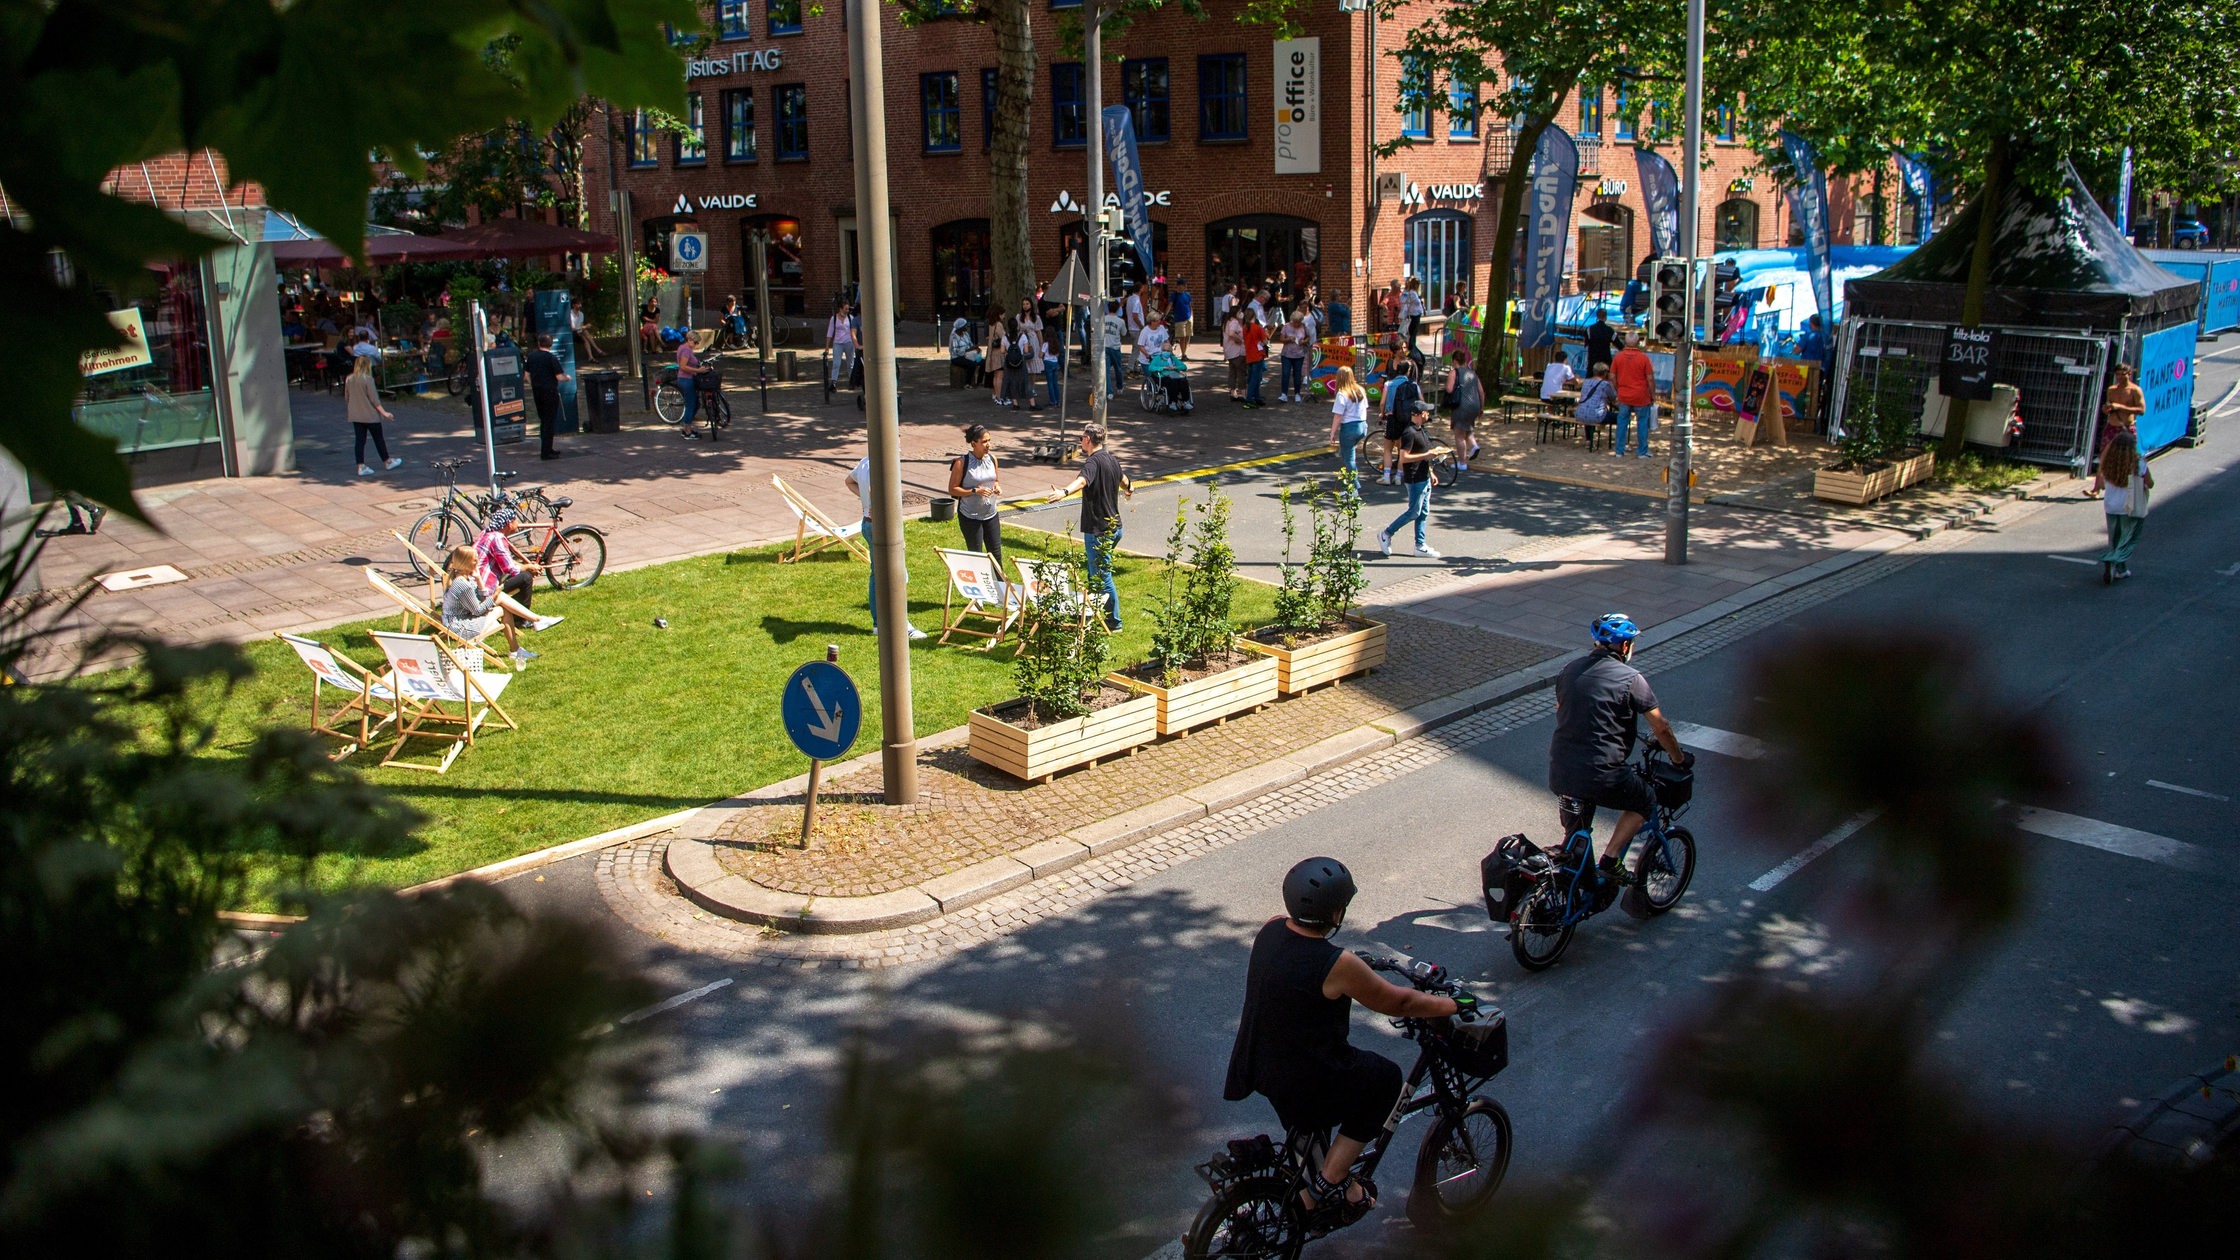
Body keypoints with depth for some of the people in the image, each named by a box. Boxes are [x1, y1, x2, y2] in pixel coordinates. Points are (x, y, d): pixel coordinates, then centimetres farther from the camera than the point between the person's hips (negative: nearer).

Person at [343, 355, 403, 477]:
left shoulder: (349, 379, 3)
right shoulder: (367, 379, -15)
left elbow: (346, 398, 11)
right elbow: (374, 399, -15)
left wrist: (349, 411, 25)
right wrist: (384, 413, -10)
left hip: (355, 416, 5)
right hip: (370, 415, -5)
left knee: (360, 440, 7)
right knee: (379, 439, 9)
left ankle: (361, 467, 3)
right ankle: (387, 462, 22)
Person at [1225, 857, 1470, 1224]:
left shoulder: (1270, 930, -7)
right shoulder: (1339, 966, -27)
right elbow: (1400, 1002, -13)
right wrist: (1455, 1004, 3)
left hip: (1258, 1067, 7)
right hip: (1304, 1083, -7)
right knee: (1386, 1077, 17)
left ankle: (1309, 1196, 44)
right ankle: (1332, 1178, 15)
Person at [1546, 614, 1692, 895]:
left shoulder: (1570, 670, 11)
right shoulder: (1631, 678, -5)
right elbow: (1660, 727, -1)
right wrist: (1679, 758, 16)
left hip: (1558, 773, 6)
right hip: (1601, 775, -6)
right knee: (1644, 799, 20)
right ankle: (1609, 862, 10)